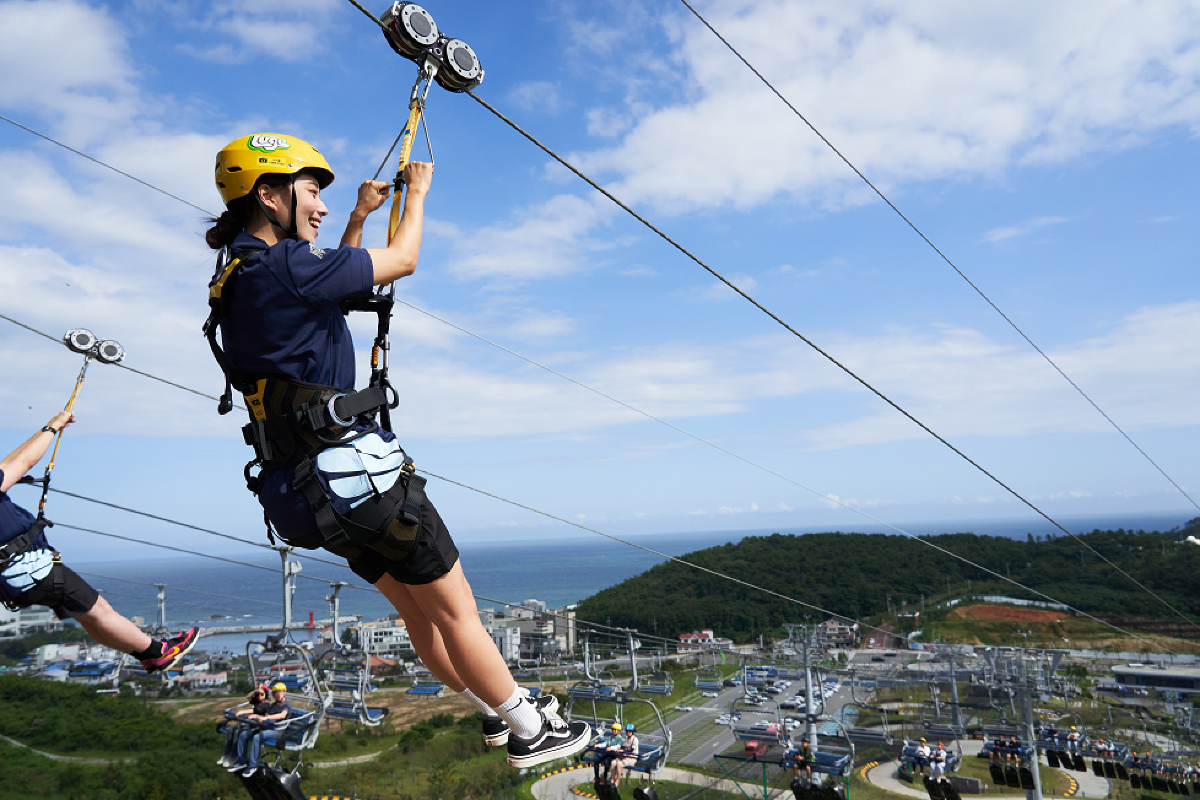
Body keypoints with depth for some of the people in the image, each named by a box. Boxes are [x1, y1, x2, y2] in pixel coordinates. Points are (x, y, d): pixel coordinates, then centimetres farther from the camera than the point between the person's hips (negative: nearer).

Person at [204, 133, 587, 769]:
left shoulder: (236, 282, 12)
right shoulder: (285, 265, -17)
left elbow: (331, 282, 29)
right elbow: (402, 260, -6)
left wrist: (359, 218, 29)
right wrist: (417, 191, 12)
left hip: (310, 489, 10)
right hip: (357, 471, -10)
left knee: (417, 611, 19)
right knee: (456, 611, 4)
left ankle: (496, 711, 35)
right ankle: (530, 732, 21)